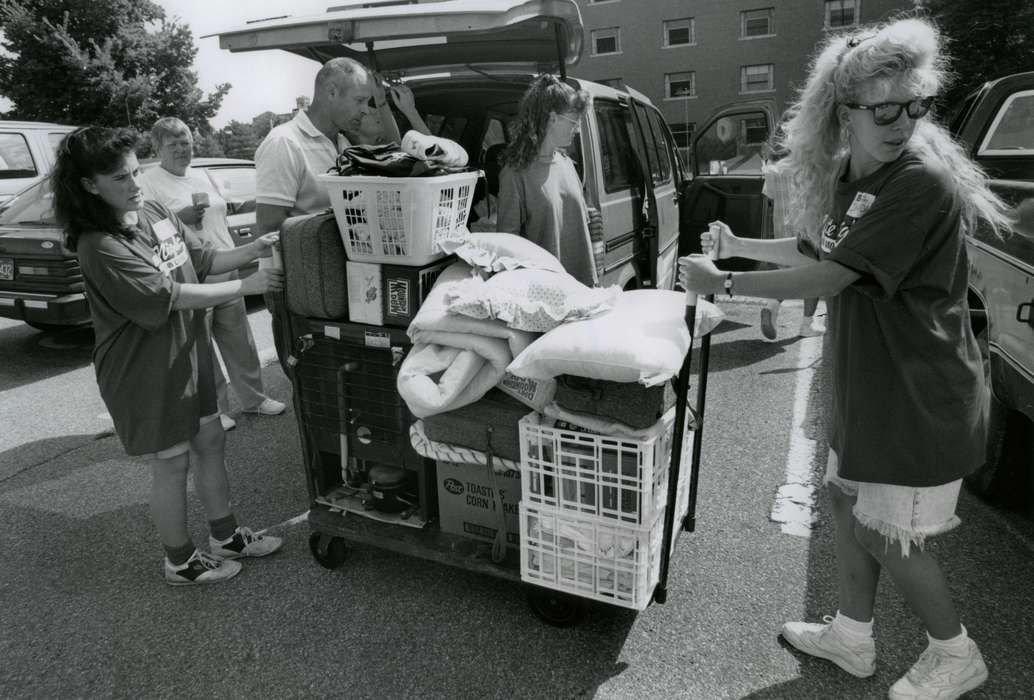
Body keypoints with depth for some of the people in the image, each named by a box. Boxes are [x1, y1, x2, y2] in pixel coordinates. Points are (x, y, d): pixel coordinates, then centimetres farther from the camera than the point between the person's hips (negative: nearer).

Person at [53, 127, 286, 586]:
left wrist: (253, 250, -11)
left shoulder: (155, 214, 1)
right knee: (172, 463, 6)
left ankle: (225, 537, 34)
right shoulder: (99, 246, -22)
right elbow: (173, 295, -26)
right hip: (146, 374, -7)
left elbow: (206, 260, 5)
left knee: (210, 443, 16)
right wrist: (247, 287, -24)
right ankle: (181, 562, 27)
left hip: (189, 354, 8)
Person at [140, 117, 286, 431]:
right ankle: (215, 410, 15)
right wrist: (179, 218, -23)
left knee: (240, 343, 13)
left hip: (227, 273, 6)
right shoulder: (149, 182, -4)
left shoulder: (202, 176, 16)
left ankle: (254, 399, 26)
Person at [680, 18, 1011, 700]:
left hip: (921, 399, -8)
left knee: (886, 534, 5)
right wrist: (739, 246, 15)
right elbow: (825, 250, 19)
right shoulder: (846, 175, 3)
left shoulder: (923, 182, -23)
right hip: (867, 383, 8)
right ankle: (852, 635, 38)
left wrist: (725, 283, -19)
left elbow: (828, 278, -26)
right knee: (849, 501, 18)